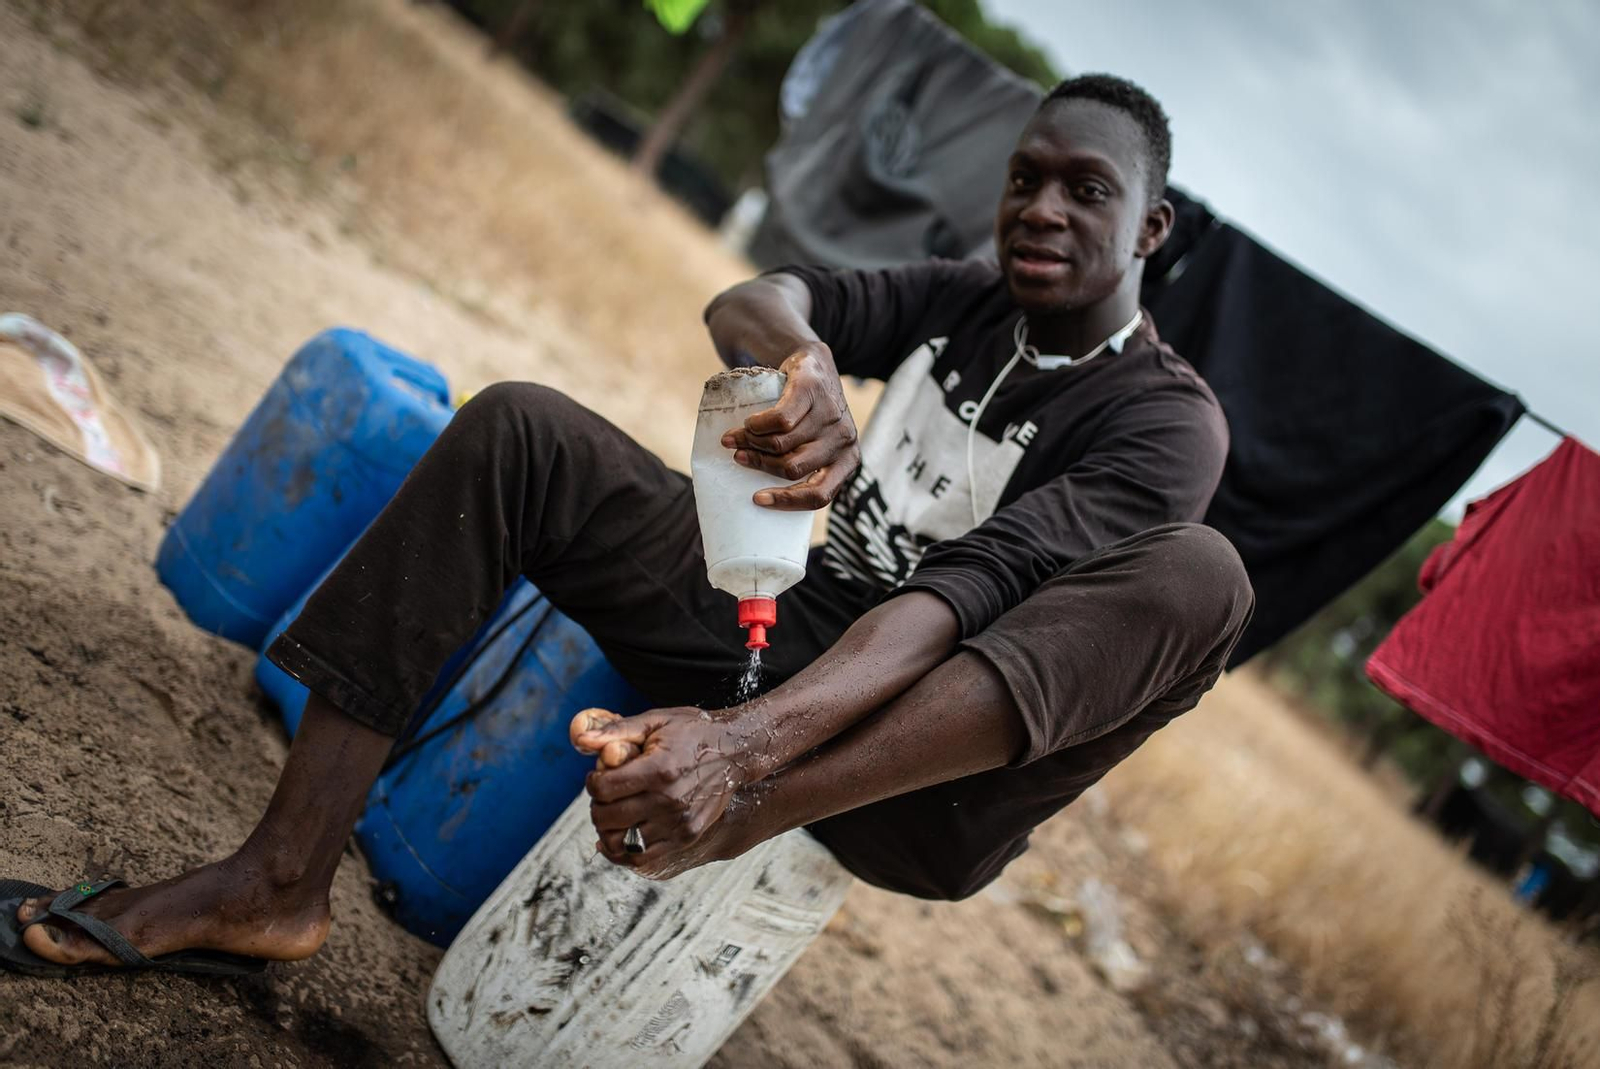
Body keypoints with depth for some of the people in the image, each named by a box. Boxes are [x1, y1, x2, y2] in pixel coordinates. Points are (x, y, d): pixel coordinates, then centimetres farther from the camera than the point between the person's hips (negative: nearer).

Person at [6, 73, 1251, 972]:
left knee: (1199, 574, -30)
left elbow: (969, 598, -25)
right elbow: (745, 303, -6)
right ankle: (282, 882, -14)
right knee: (516, 428, -6)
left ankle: (742, 817, -42)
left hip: (921, 770, -5)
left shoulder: (1166, 418, -9)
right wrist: (802, 361, -32)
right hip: (789, 643, 6)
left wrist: (742, 745, -40)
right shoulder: (962, 303, 9)